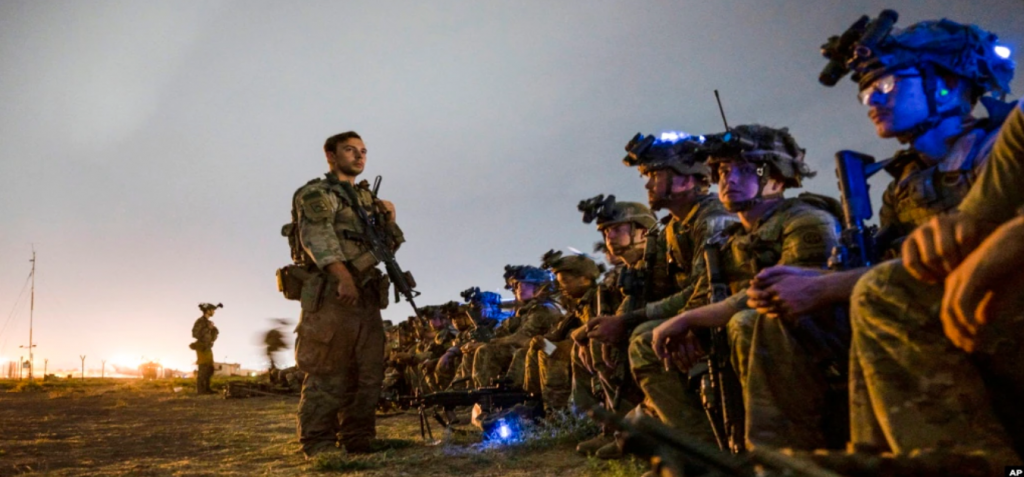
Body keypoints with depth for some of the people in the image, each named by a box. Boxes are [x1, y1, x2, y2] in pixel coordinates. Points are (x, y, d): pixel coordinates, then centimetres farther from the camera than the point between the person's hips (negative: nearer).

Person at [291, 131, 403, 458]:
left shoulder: (368, 198, 23)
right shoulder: (317, 193, 2)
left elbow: (391, 244, 26)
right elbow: (317, 236, -15)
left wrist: (390, 219, 5)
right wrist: (343, 276, -27)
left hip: (367, 296, 7)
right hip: (332, 293, -7)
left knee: (367, 373, 7)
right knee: (328, 374, -8)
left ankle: (358, 441, 13)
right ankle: (320, 446, -2)